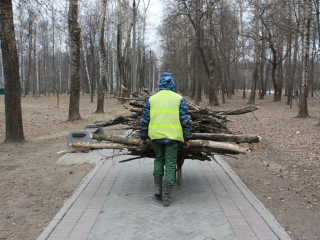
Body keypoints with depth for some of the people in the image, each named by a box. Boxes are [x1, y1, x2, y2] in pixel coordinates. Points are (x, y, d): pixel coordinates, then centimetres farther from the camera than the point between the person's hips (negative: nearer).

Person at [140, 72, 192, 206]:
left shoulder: (151, 99, 7)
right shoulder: (179, 99, 2)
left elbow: (144, 121, 7)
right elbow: (186, 121, -1)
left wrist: (143, 138, 16)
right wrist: (187, 139, 6)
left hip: (155, 136, 2)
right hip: (172, 136, -2)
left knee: (159, 159, 24)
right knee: (170, 164, 5)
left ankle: (157, 188, 15)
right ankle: (166, 197, 8)